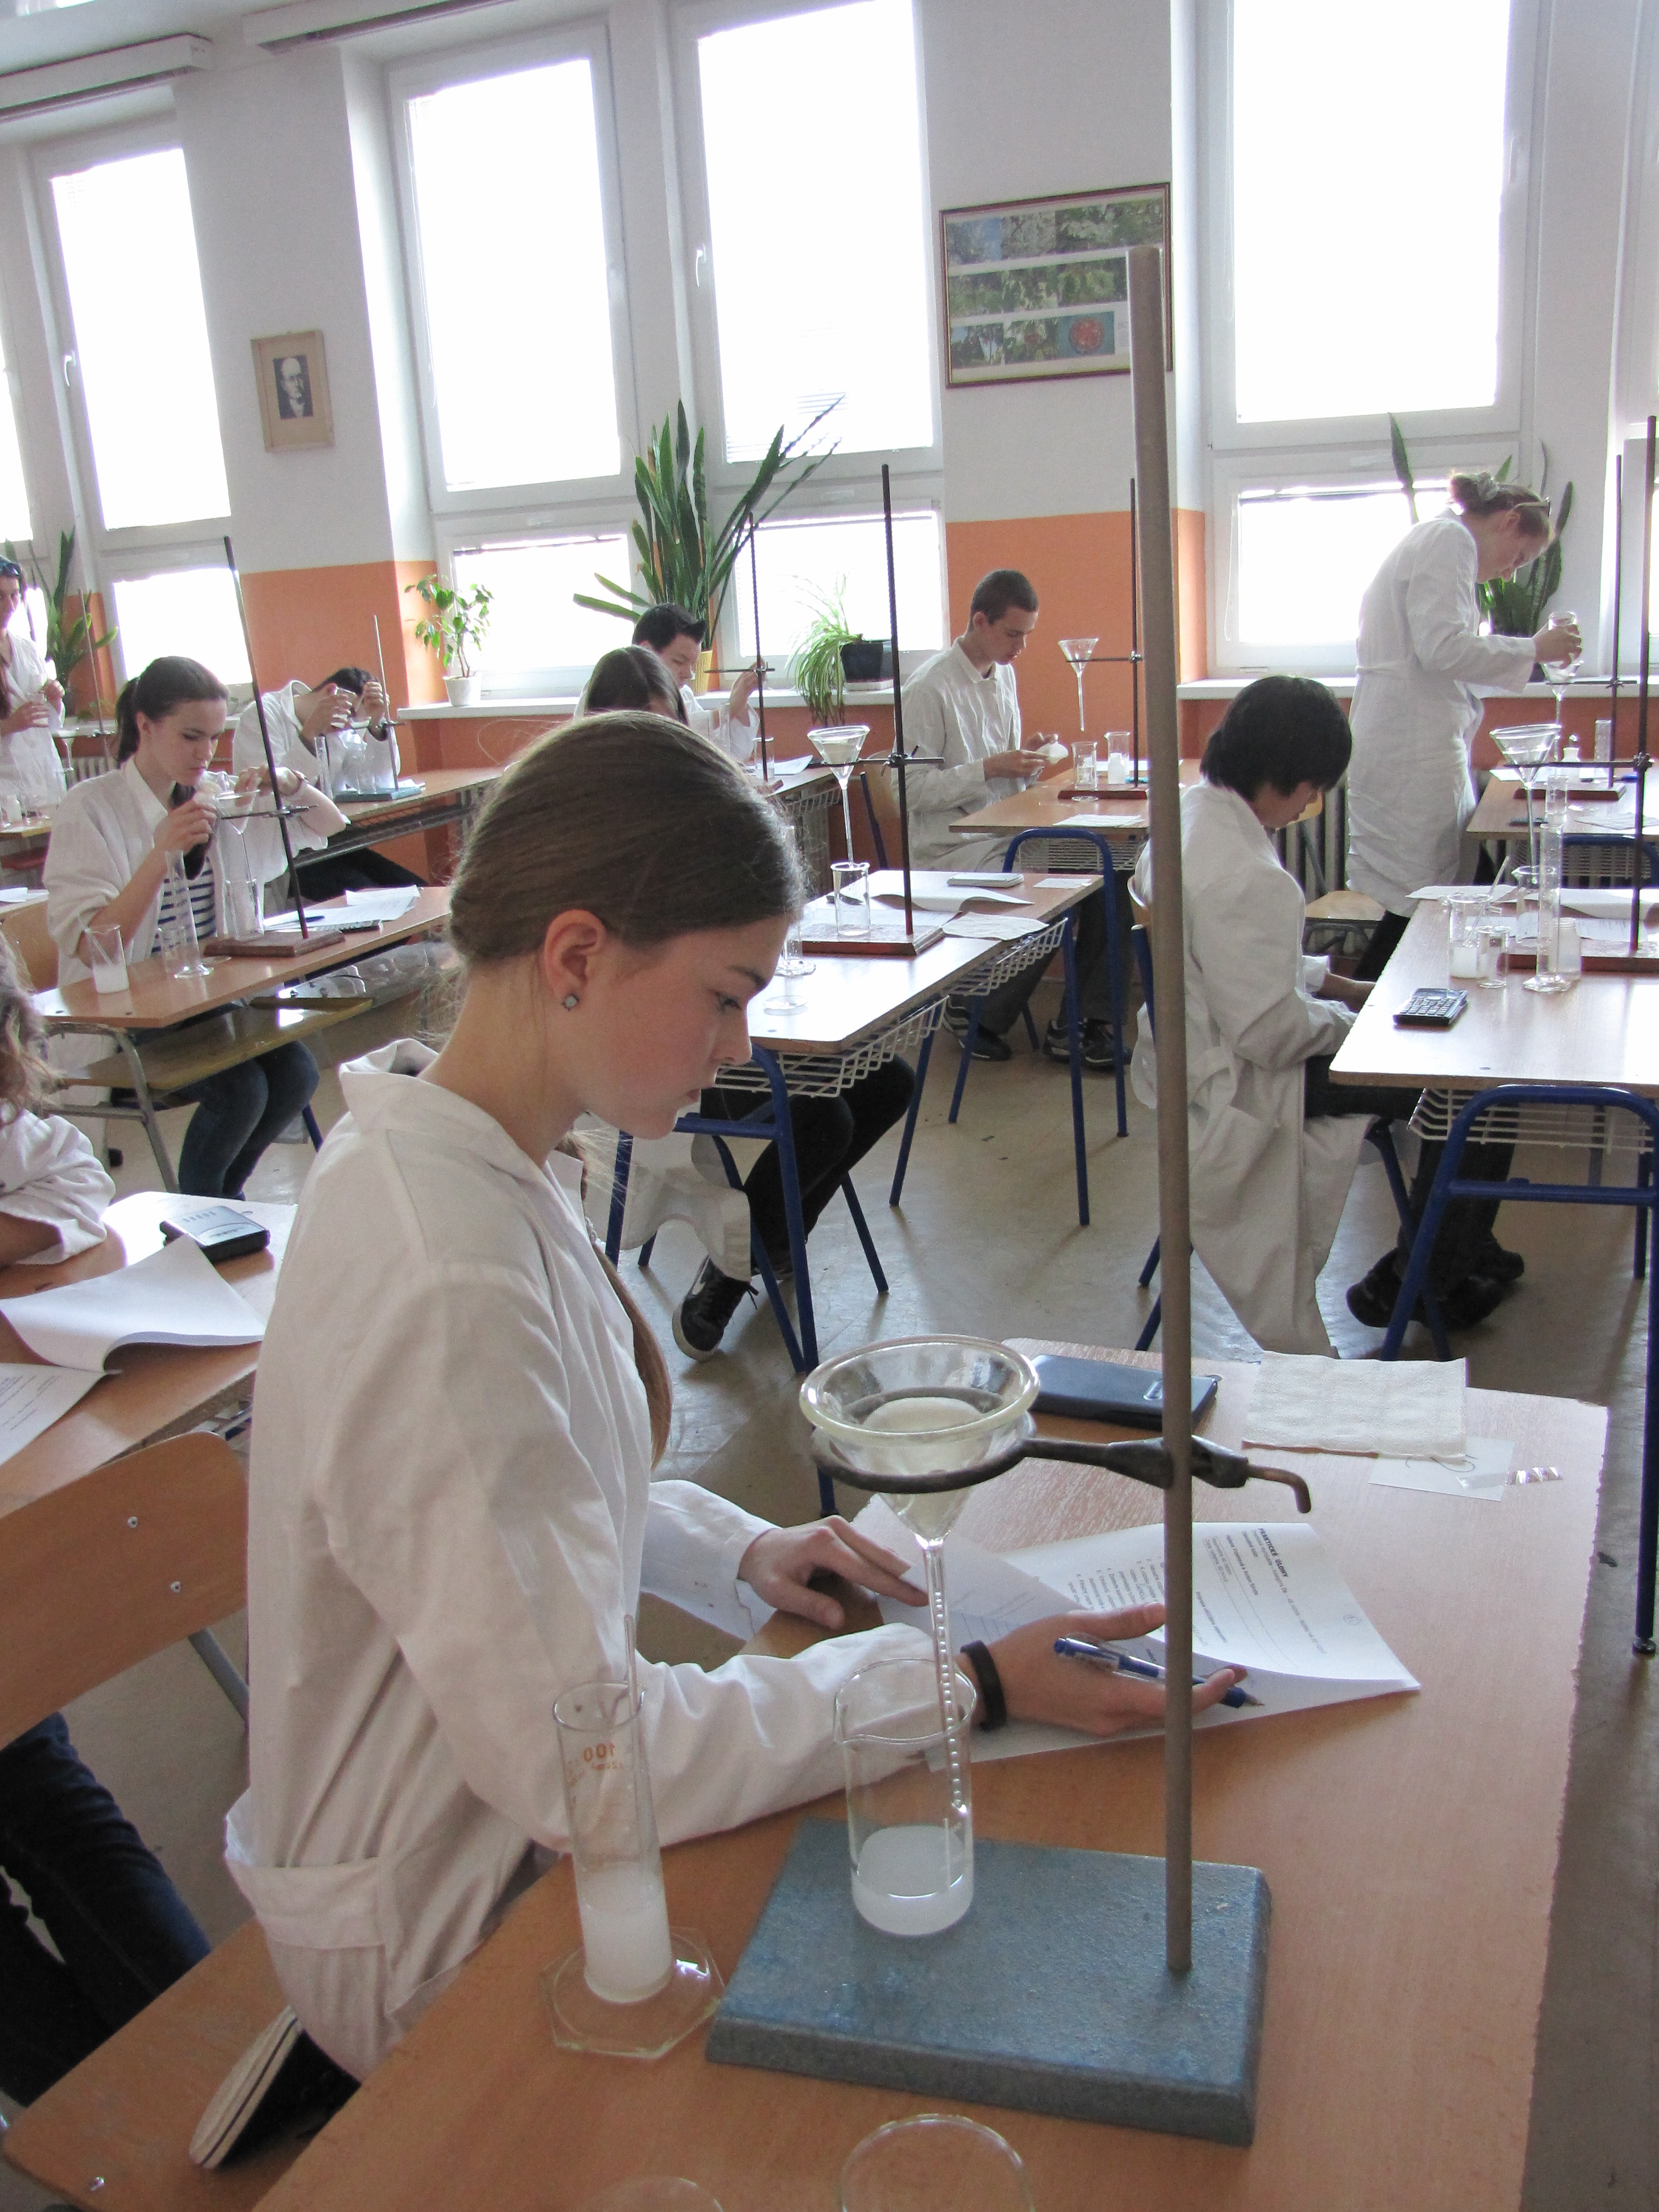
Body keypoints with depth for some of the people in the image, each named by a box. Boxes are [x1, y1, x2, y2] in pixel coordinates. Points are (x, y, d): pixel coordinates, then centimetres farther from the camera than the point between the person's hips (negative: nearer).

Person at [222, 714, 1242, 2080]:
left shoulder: (458, 1159, -3)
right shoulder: (444, 1288, -34)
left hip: (507, 1811, 8)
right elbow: (583, 1760, -29)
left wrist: (735, 1553, -2)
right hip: (443, 1939, -8)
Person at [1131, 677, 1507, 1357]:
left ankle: (1458, 1249, 36)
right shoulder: (1245, 879, -31)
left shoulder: (1191, 814, 1)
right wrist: (1349, 1017, -9)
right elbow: (1273, 1033, -28)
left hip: (1204, 1053, 10)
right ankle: (1421, 1285, 17)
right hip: (1243, 1085, -10)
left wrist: (1331, 982, 9)